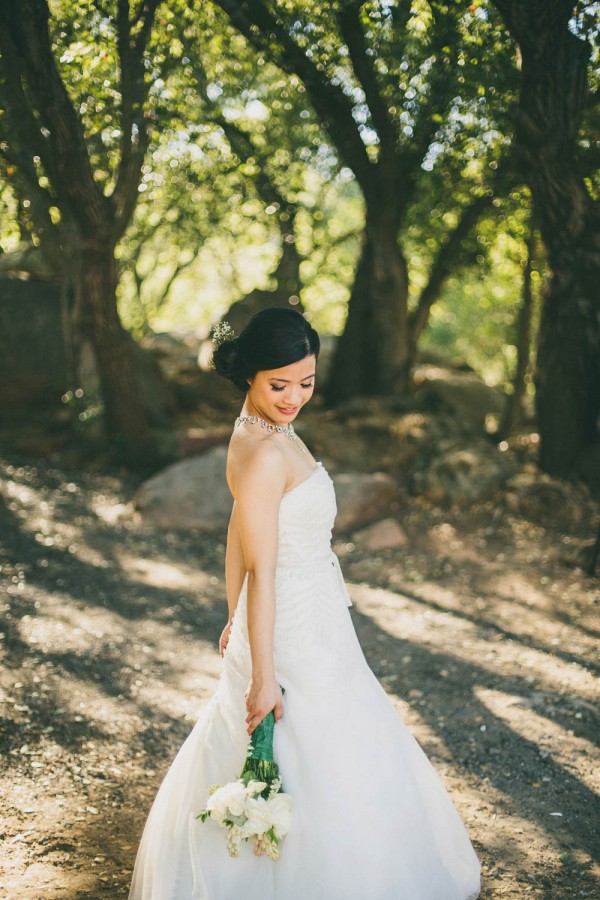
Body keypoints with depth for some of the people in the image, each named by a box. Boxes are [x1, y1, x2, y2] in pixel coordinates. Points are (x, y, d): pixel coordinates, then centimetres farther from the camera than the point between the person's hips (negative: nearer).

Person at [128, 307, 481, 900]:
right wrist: (263, 676, -23)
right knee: (309, 773, 6)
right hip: (293, 635, -10)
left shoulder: (264, 431, 4)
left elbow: (239, 531, 12)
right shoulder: (264, 454, -25)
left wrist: (235, 620, 20)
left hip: (307, 621, 10)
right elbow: (261, 571, -25)